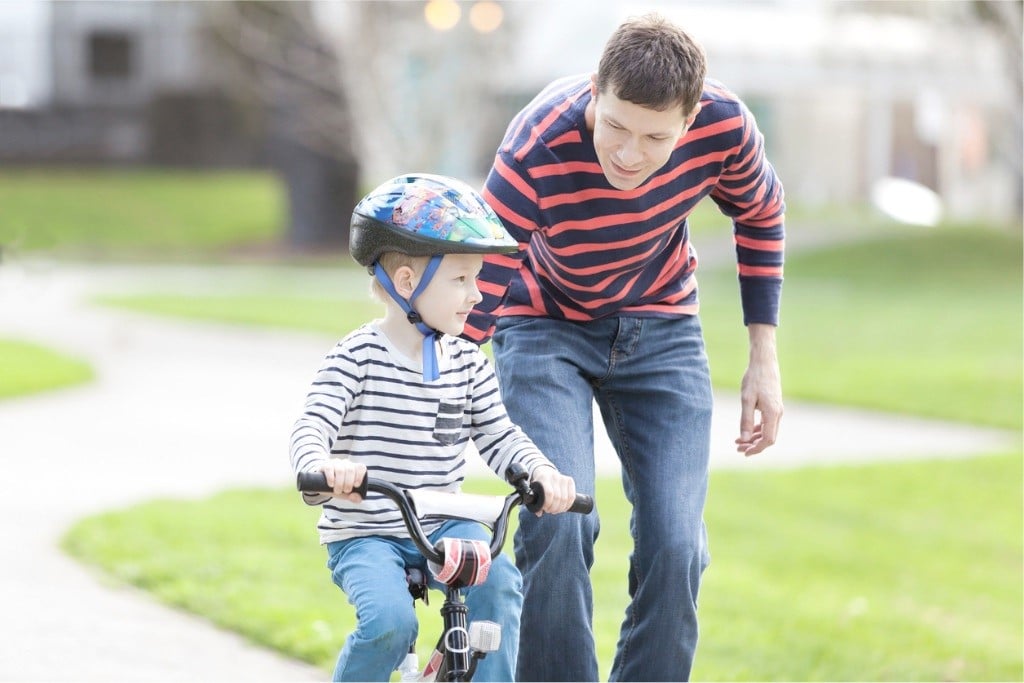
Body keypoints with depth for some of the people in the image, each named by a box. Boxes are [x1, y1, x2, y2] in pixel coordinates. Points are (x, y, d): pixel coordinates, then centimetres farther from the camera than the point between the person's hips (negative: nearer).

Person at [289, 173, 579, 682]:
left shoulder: (468, 364, 5)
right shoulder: (357, 357, -10)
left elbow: (499, 436, 5)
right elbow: (311, 427, -18)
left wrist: (541, 472, -17)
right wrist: (322, 467, -43)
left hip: (442, 528, 4)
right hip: (364, 534, -4)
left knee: (498, 583, -24)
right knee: (389, 621, -28)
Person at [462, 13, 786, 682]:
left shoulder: (723, 125, -24)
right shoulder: (536, 153, -35)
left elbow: (762, 213, 0)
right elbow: (470, 303, -31)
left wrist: (764, 360, 1)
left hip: (659, 330, 3)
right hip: (545, 325, -2)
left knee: (675, 545, -8)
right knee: (558, 524, -24)